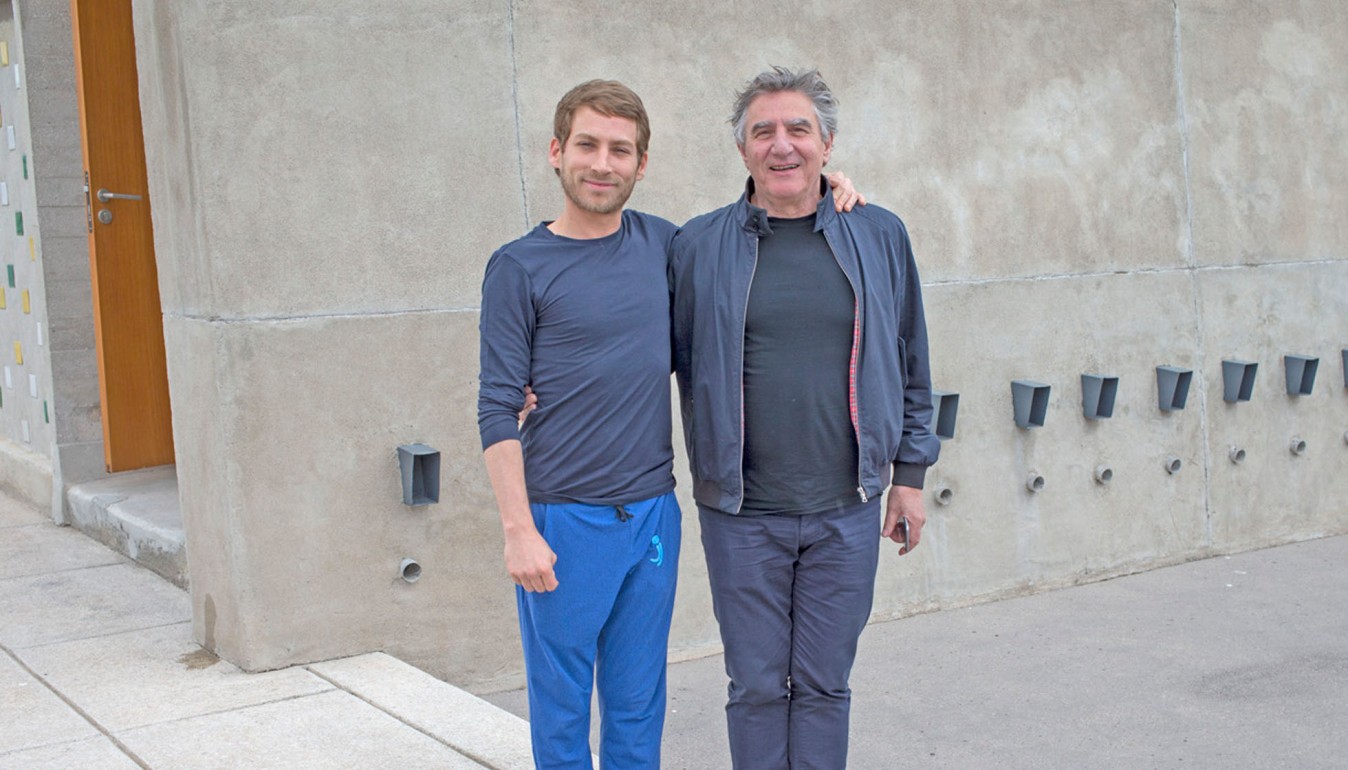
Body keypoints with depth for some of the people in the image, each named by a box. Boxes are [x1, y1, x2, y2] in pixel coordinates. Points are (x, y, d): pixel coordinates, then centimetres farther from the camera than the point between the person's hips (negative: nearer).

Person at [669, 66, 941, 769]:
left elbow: (909, 367, 11)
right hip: (741, 514, -1)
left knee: (823, 686, 10)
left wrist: (910, 473, 10)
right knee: (757, 686, 8)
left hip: (846, 509, 1)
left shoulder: (879, 238, 4)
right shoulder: (697, 247, 0)